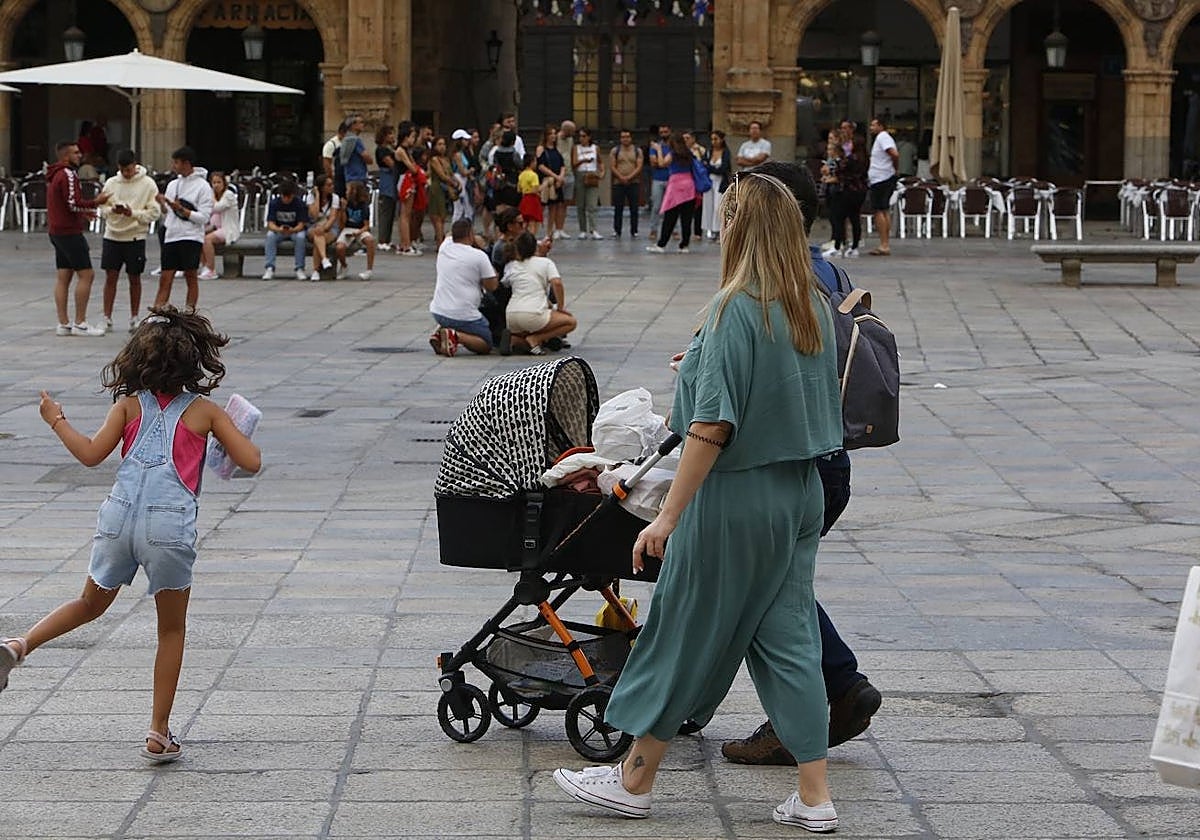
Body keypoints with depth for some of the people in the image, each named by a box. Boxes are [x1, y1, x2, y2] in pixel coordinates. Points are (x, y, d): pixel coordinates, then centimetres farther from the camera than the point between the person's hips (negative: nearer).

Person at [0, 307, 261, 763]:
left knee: (91, 604, 27)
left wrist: (57, 421, 17)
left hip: (119, 517, 3)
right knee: (171, 630, 13)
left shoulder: (130, 404, 7)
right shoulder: (204, 411, 2)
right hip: (170, 524, -2)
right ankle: (159, 734, 12)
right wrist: (237, 432, 21)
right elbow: (251, 461, 1)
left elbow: (91, 454, 2)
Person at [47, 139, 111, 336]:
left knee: (62, 277, 8)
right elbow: (73, 204, -22)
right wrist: (96, 203, -11)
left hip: (57, 231, 10)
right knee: (86, 274, -7)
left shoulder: (54, 176, 16)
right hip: (70, 233, -10)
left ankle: (63, 324, 8)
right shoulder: (67, 175, -15)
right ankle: (80, 323, -8)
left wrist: (82, 214, 18)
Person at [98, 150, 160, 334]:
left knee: (135, 278, 7)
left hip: (135, 237, -2)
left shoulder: (147, 184, -5)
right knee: (110, 277, 2)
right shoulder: (111, 183, 4)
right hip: (112, 235, 2)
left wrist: (133, 213, -21)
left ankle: (134, 318, 18)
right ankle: (107, 318, 8)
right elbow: (102, 209, 7)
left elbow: (154, 213, -7)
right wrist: (112, 210, -15)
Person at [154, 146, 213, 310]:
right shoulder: (173, 185, 14)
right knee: (165, 279, 2)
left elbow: (204, 217, -11)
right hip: (171, 237, 6)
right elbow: (166, 215, 18)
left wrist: (181, 210, -17)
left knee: (191, 277, 0)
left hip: (191, 238, -6)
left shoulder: (202, 186, -4)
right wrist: (162, 205, -2)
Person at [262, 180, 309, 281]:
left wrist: (292, 230, -42)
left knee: (301, 237, -34)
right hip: (278, 230, 1)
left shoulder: (300, 203, -16)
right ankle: (270, 269, -30)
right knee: (270, 235, -31)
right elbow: (270, 224, -16)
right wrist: (279, 229, -39)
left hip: (295, 230, -1)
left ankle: (300, 269, -25)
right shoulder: (274, 203, -12)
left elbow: (301, 224, -19)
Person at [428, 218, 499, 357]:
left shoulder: (444, 248, 4)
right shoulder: (479, 256, -13)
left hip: (437, 312, 6)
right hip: (464, 316, -6)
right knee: (486, 345, 9)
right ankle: (455, 336, -17)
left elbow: (450, 235, 30)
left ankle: (440, 332, 6)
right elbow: (492, 287, -7)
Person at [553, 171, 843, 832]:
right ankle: (813, 798, 10)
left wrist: (669, 515, -19)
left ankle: (634, 781, 16)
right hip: (801, 493, 7)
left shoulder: (737, 308, -17)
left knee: (684, 634, 4)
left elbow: (713, 426, -21)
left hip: (736, 498, -7)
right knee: (787, 638, 10)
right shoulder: (815, 307, 5)